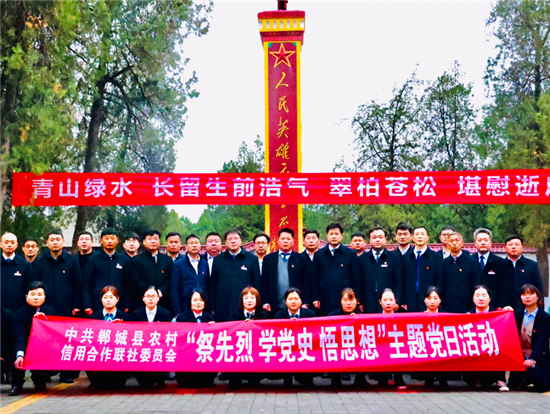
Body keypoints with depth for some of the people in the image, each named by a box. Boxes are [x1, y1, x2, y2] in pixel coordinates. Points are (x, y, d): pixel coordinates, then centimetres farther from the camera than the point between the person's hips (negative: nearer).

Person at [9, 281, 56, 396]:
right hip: (25, 351, -3)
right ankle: (17, 383, -2)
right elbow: (19, 336, -24)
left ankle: (39, 380, 11)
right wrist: (20, 355, -42)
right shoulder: (18, 314, -8)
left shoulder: (50, 312, 3)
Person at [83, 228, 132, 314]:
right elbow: (87, 285, 6)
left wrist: (127, 307, 3)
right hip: (98, 306, -1)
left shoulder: (125, 260, 11)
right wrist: (88, 307, -3)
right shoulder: (93, 260, 7)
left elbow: (128, 285, 10)